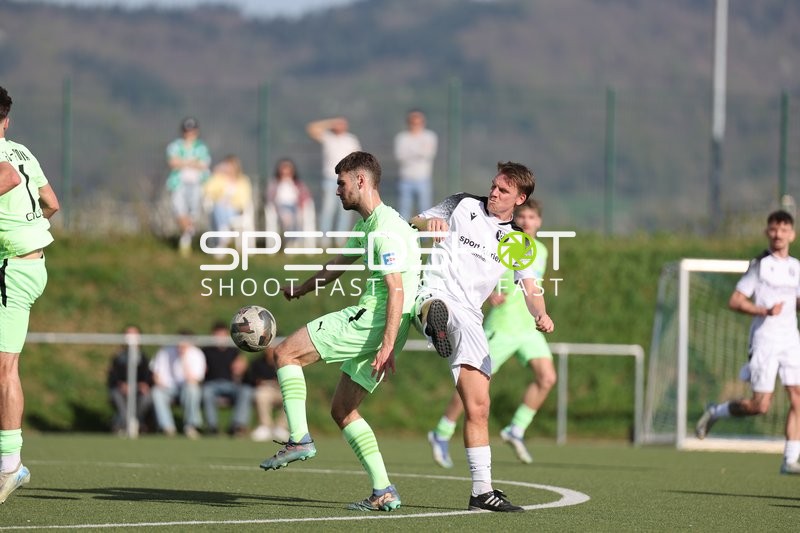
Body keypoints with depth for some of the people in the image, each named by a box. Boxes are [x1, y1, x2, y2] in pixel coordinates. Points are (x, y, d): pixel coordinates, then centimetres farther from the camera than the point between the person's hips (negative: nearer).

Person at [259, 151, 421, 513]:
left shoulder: (386, 229, -14)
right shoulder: (367, 226, 19)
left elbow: (397, 290, -21)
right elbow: (341, 262, 38)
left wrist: (387, 346, -28)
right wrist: (302, 289, 52)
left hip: (372, 321, -10)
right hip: (368, 320, 10)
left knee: (285, 352, -6)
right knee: (342, 411, 11)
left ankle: (299, 440, -13)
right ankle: (383, 493, 6)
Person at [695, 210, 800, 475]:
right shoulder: (760, 265, -4)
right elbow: (734, 301, -8)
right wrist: (764, 310, -21)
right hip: (764, 340, -5)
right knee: (760, 405, -8)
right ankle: (715, 412, 17)